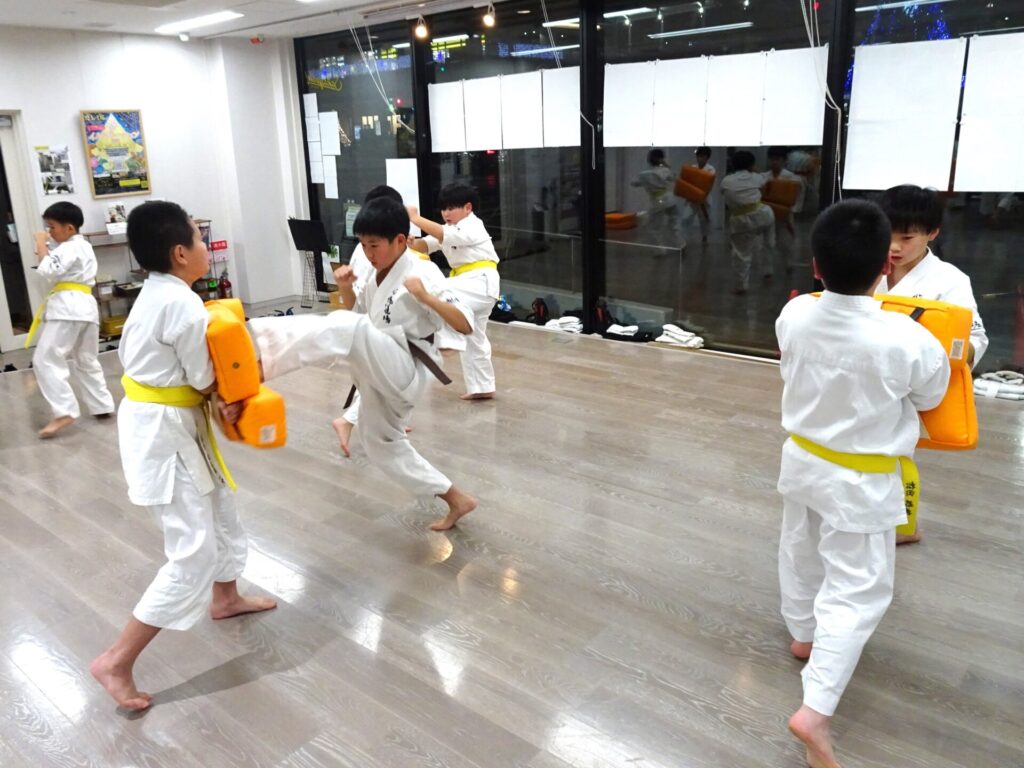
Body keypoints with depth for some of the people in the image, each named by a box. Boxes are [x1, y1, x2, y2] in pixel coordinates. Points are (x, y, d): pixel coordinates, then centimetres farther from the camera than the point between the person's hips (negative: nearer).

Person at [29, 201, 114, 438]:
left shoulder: (69, 248, -9)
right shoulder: (84, 247, 22)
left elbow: (48, 272, -18)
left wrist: (41, 246, -7)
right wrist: (47, 256, 13)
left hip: (68, 308, -10)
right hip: (84, 307, 10)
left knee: (46, 360, -9)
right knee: (86, 362, 17)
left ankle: (64, 412, -16)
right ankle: (102, 405, 19)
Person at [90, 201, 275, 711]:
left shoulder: (154, 294, 7)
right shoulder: (183, 305, -23)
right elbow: (206, 382, -18)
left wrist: (221, 400, 3)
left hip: (162, 423, 10)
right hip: (164, 433, -10)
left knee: (220, 508, 26)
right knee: (194, 555, -5)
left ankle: (225, 599, 47)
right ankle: (116, 662, 4)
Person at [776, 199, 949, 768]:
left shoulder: (794, 316, -16)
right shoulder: (906, 340, -28)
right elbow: (931, 395, -6)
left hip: (803, 459, 5)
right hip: (860, 481, -5)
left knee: (801, 551, 27)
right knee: (857, 591, 5)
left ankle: (804, 635, 50)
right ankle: (815, 710, 1)